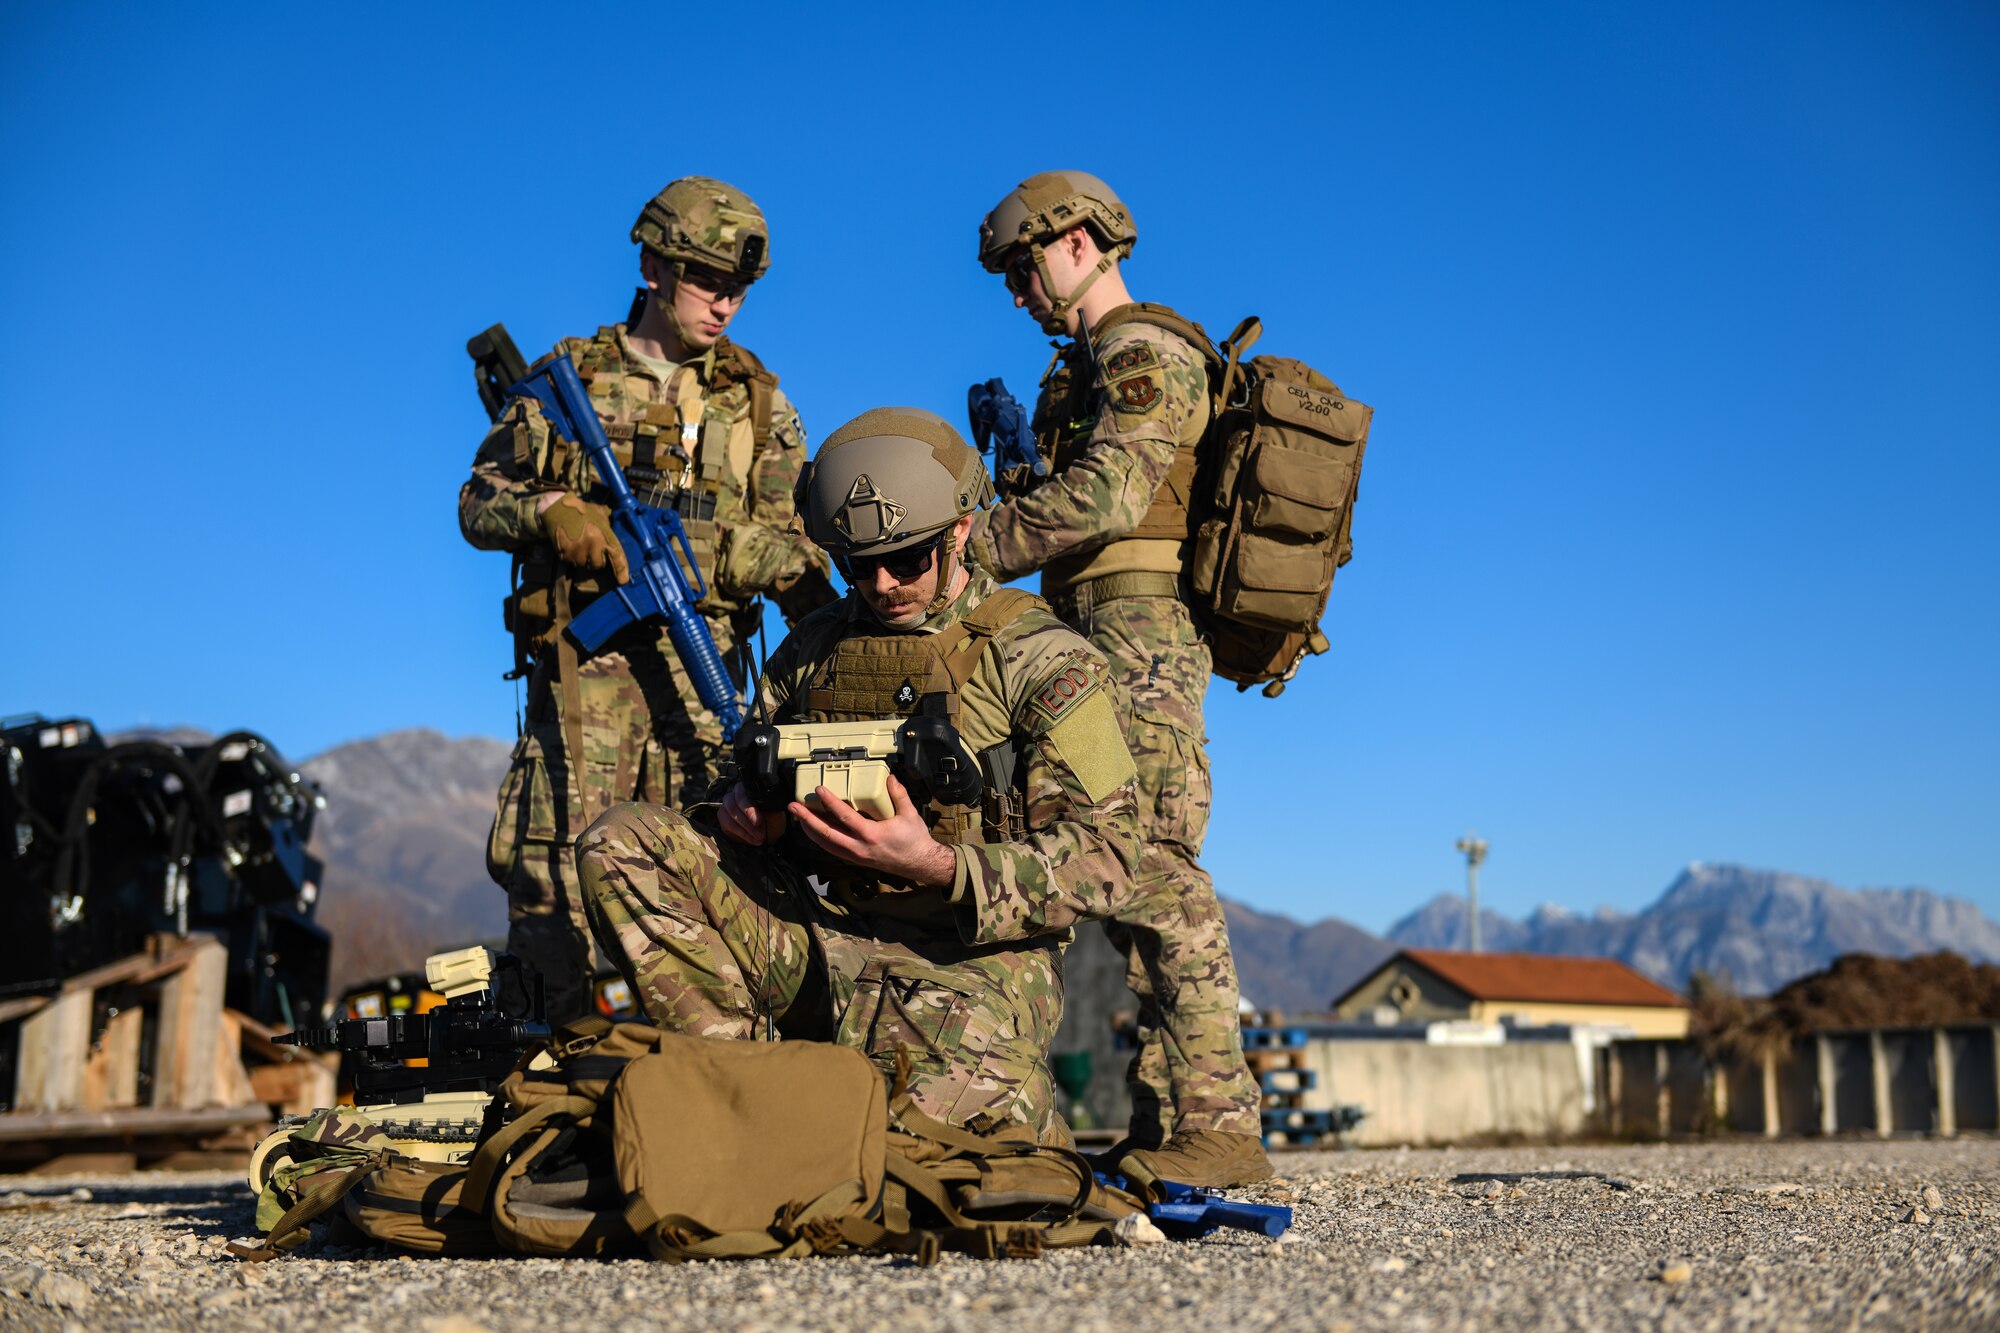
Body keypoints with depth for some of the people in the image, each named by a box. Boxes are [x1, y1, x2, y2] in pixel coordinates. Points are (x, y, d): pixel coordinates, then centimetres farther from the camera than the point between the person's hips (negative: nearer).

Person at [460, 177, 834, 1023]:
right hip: (584, 656, -1)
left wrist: (824, 616, -11)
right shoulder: (569, 376, 11)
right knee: (556, 862, -7)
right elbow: (479, 502, 11)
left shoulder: (757, 399, 15)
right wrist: (549, 513, -10)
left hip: (704, 656, 1)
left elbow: (790, 540, 8)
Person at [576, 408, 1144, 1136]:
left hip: (968, 960, -5)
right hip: (816, 932, 5)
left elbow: (1104, 857, -10)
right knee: (620, 844, -12)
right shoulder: (814, 647, 14)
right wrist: (744, 806, 0)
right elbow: (750, 769, 27)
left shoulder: (1043, 661, -3)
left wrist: (939, 868, -23)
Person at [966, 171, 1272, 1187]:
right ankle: (1166, 1122, 10)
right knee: (1132, 871, 7)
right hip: (1122, 639, 10)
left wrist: (971, 547, -15)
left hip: (1134, 625, -10)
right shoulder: (1101, 363, 26)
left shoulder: (1141, 351, -5)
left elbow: (1104, 495, -20)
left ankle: (1218, 1124, -14)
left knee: (1149, 860, -14)